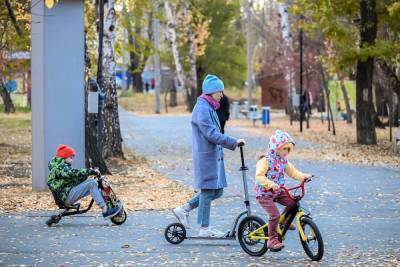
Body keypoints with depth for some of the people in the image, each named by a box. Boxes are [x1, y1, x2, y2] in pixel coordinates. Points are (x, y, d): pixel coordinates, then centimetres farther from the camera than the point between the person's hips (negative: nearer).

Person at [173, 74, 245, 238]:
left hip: (214, 156, 10)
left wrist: (232, 143, 13)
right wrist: (234, 142, -22)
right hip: (206, 157, -10)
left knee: (216, 191, 11)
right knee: (208, 191, -3)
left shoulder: (209, 108, 16)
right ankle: (204, 229, 5)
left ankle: (184, 210, 17)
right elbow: (211, 134, -23)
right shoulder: (202, 108, -17)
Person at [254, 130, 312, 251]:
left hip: (278, 192, 7)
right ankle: (272, 240, -5)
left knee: (293, 202, -9)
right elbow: (259, 176, -27)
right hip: (264, 193, -7)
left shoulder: (283, 160, 6)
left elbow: (292, 171, 14)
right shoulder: (266, 160, -19)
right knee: (274, 215, -17)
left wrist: (303, 176, -4)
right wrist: (270, 184, -40)